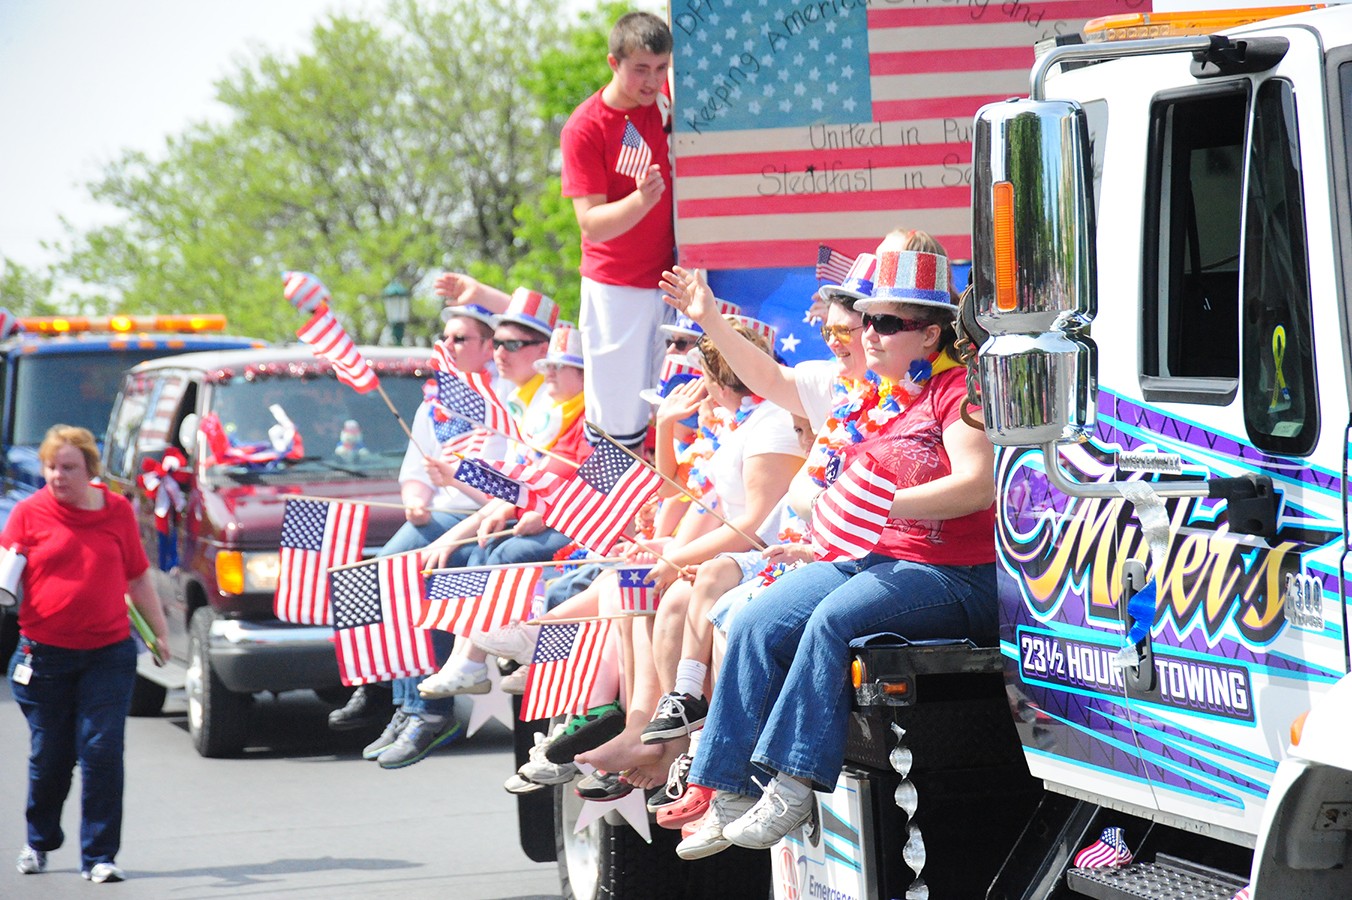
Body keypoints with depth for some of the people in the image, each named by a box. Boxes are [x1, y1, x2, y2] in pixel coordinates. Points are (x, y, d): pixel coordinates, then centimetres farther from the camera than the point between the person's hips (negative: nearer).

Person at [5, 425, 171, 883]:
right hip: (44, 655, 0)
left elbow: (138, 575, 15)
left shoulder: (117, 511, 6)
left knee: (103, 752, -8)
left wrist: (159, 631, 16)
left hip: (108, 653, 0)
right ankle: (39, 841, 32)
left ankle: (99, 856, -1)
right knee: (48, 756, 7)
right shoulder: (29, 513, 1)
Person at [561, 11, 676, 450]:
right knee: (618, 426, -3)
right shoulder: (584, 128, -13)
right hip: (616, 288, -4)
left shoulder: (664, 100, -2)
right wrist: (641, 200, -36)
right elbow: (592, 224, -16)